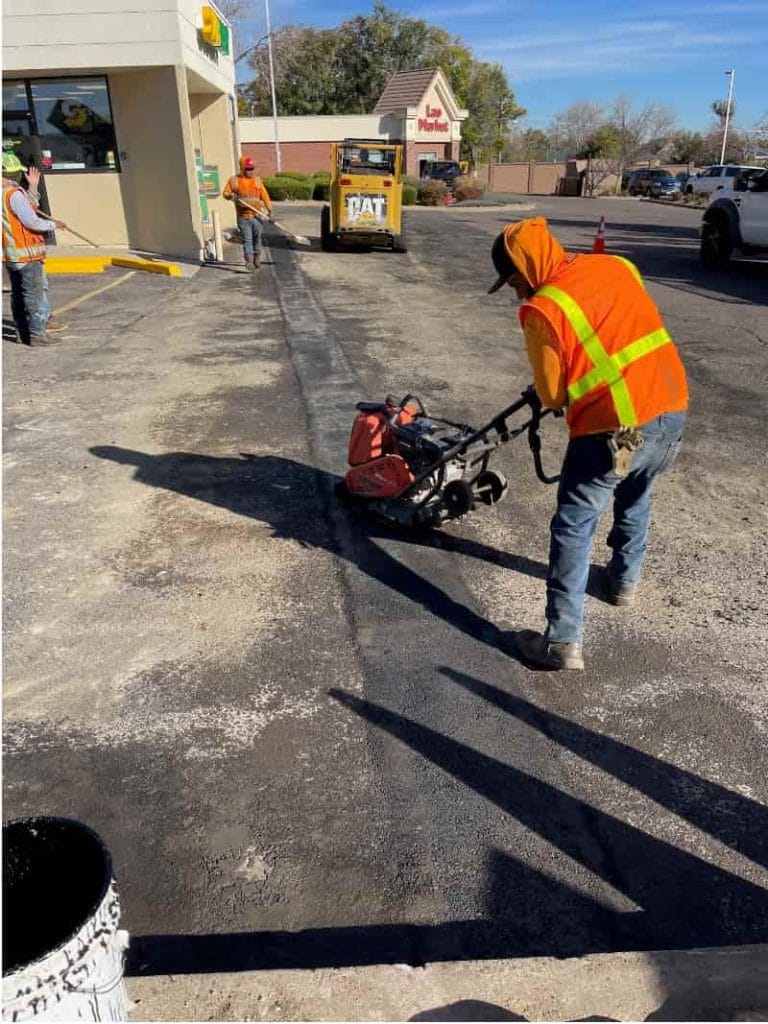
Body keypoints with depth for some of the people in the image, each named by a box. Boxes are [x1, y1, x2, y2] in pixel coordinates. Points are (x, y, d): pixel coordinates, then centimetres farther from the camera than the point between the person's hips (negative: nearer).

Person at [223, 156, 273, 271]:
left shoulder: (257, 180, 4)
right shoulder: (234, 180, 3)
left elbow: (265, 196, 0)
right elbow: (225, 193, 7)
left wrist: (269, 210, -9)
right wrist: (231, 195, -15)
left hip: (257, 216, 1)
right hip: (243, 217, -1)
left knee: (257, 238, 9)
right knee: (247, 239, -6)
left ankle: (257, 260, 22)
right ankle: (249, 261, -11)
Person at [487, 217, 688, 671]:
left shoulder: (542, 310, -10)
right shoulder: (616, 265, 9)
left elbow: (552, 394, -2)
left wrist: (560, 398, 20)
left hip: (616, 429, -7)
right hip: (673, 411, 7)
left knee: (574, 528, 3)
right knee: (635, 499, 30)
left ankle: (563, 641, 5)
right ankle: (625, 581, 49)